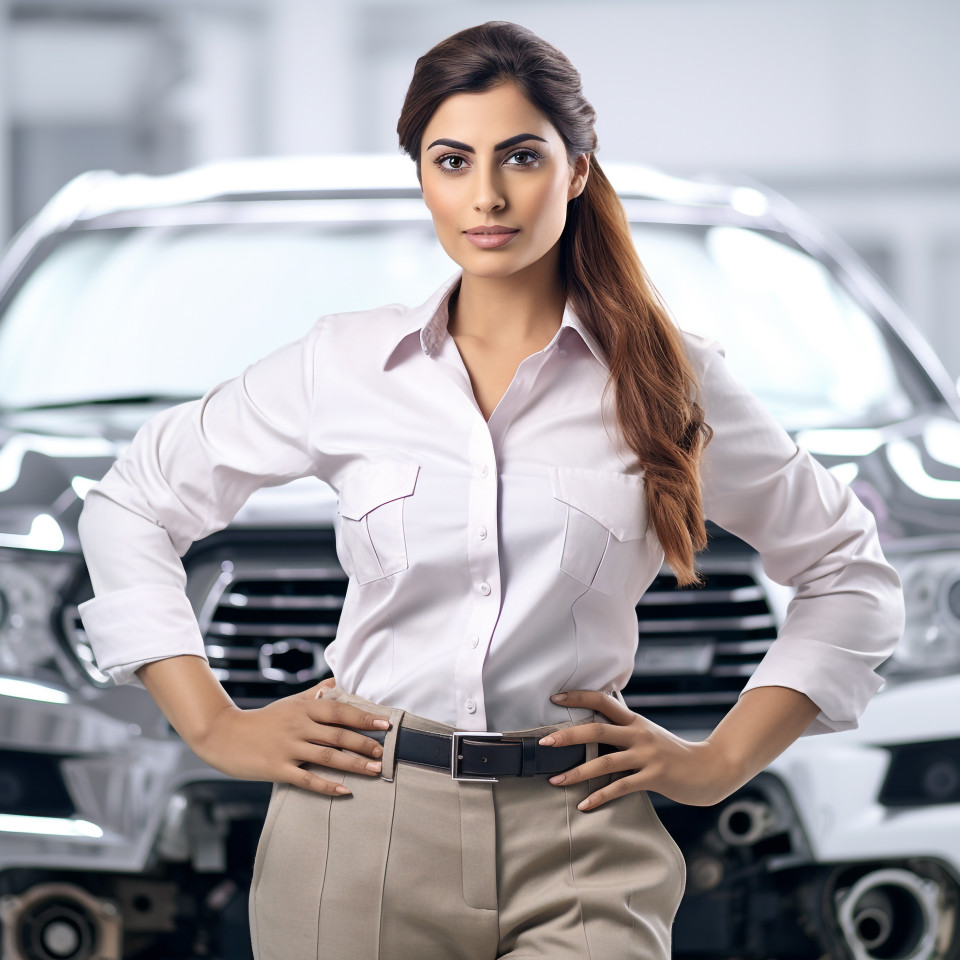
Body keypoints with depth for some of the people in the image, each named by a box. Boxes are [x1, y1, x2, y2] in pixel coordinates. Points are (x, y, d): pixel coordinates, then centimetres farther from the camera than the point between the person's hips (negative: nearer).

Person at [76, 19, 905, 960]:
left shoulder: (666, 379, 2)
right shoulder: (345, 362, 3)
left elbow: (850, 573, 12)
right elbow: (128, 505, 13)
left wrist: (720, 762, 5)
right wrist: (214, 726, 6)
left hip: (579, 855, -1)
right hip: (362, 837, 1)